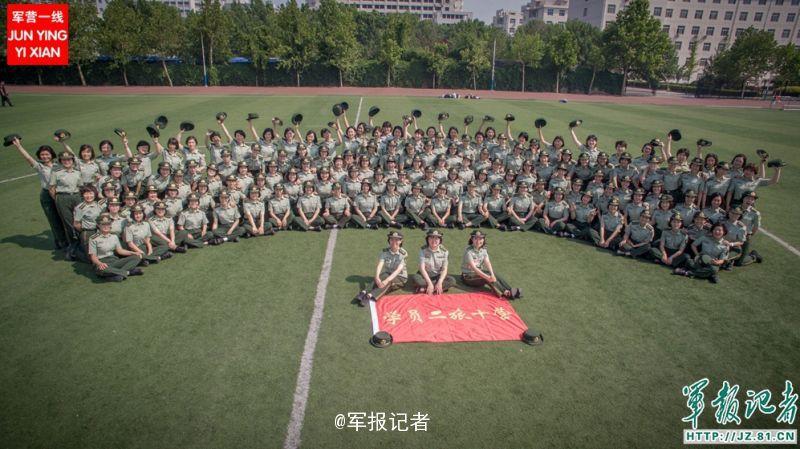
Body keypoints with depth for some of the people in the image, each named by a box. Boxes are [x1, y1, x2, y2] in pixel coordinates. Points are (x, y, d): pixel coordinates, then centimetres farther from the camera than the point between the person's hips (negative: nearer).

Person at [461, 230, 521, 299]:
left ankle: (510, 291, -31)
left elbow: (488, 263, -10)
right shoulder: (469, 251, -19)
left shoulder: (483, 249, 3)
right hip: (468, 277, -6)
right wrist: (488, 277, -34)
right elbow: (473, 268, -27)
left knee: (495, 276, -18)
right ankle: (504, 293, -38)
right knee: (488, 279, -28)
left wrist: (492, 275, -28)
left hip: (479, 272, 6)